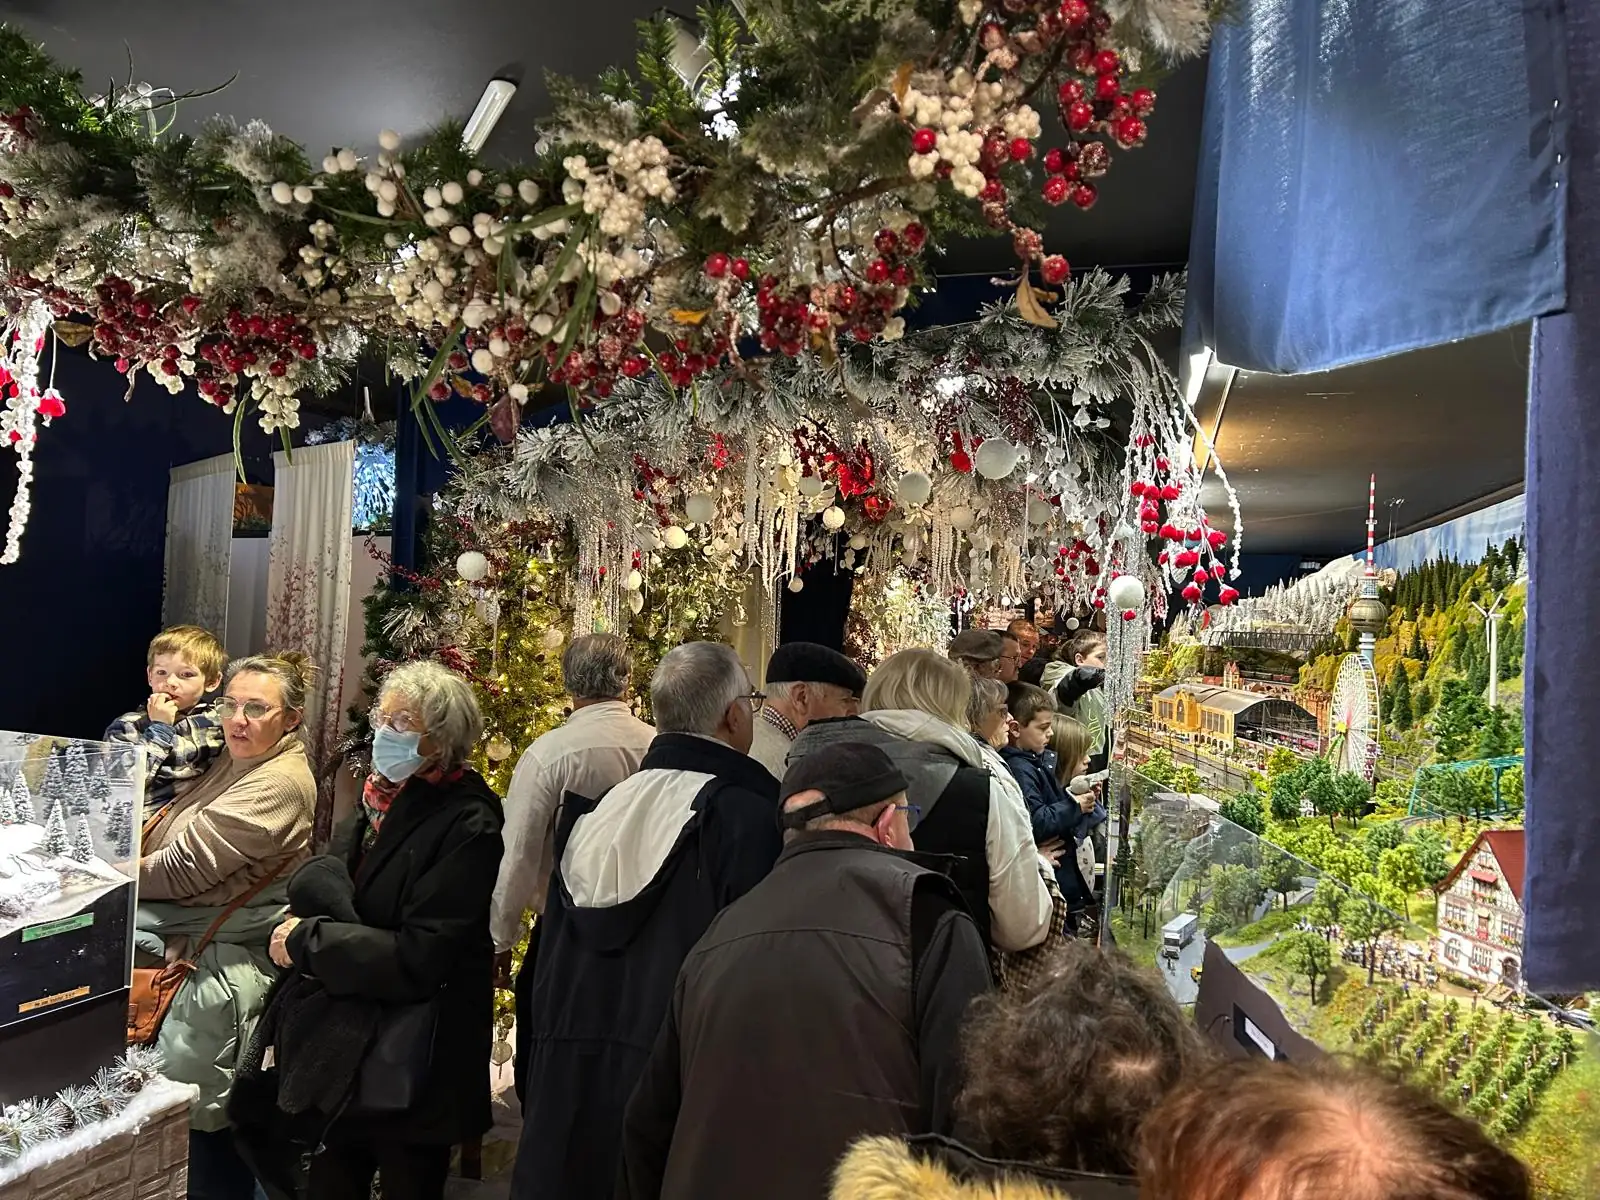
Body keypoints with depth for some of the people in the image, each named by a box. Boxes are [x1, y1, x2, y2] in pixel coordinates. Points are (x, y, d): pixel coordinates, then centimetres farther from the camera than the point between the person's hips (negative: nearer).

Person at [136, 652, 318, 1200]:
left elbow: (184, 868, -17)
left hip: (224, 946, -9)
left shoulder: (281, 783, -17)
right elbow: (169, 839, 15)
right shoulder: (238, 760, 12)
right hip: (179, 922, 9)